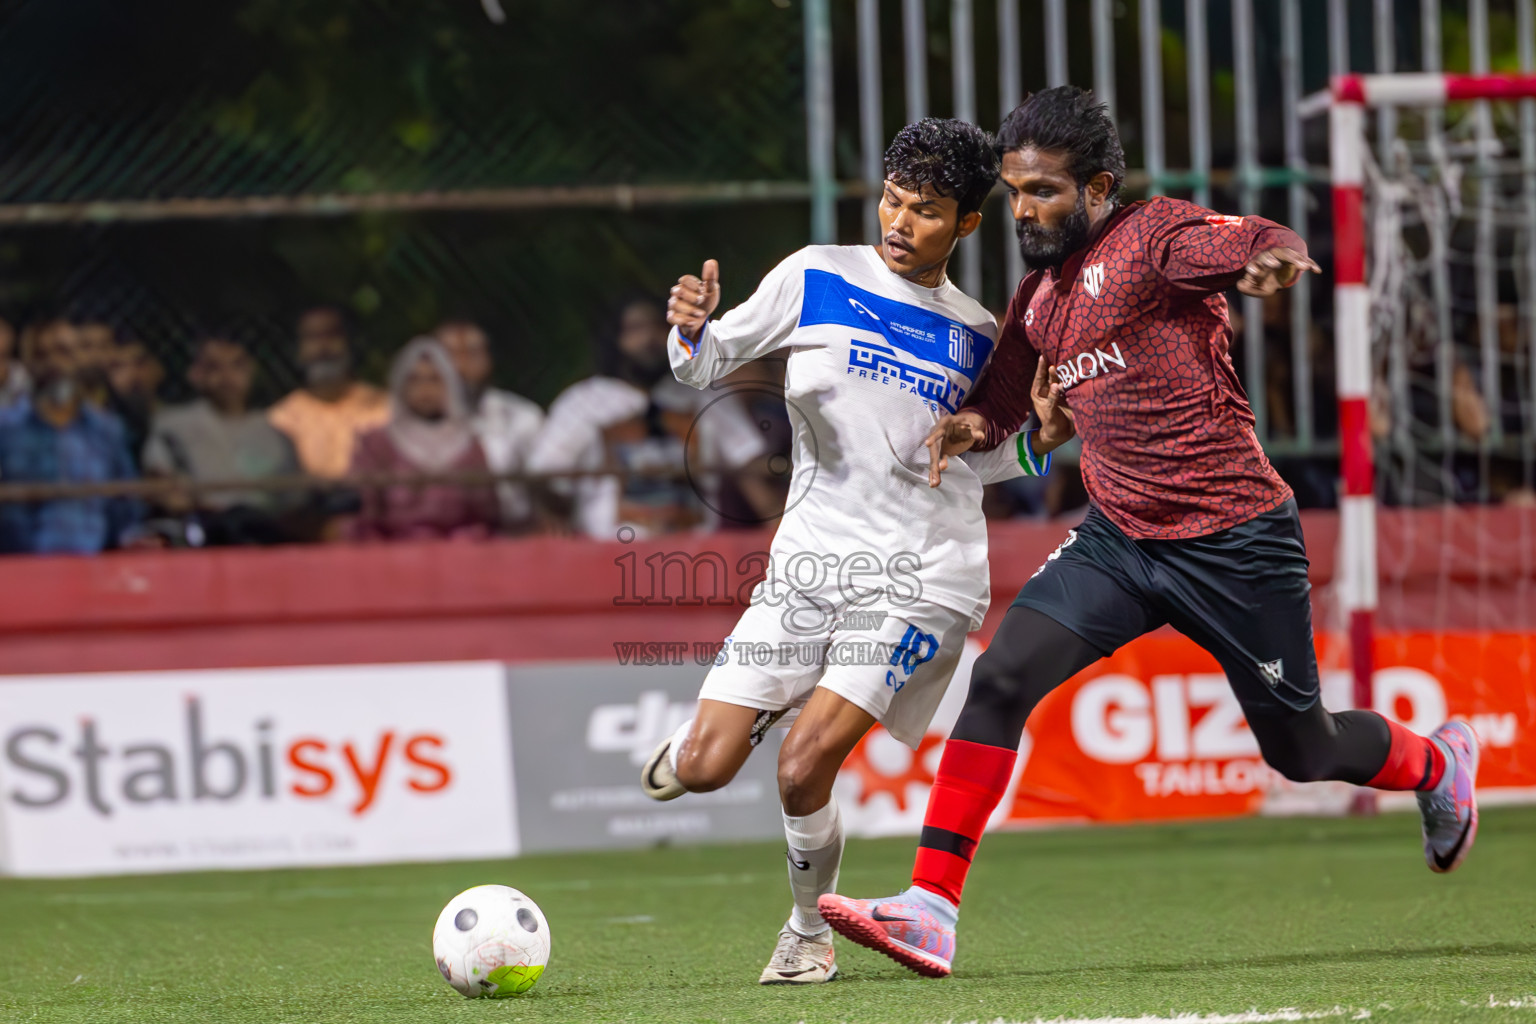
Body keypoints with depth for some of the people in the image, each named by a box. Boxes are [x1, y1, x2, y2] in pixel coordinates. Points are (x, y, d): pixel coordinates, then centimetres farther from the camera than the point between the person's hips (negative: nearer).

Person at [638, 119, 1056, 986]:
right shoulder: (815, 279, 3)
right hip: (810, 559, 1)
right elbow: (706, 365, 6)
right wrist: (690, 333, -17)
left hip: (922, 577, -1)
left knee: (804, 769, -19)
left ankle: (811, 932, 9)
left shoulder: (976, 336, 9)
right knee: (703, 771, -8)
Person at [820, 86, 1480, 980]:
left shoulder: (1154, 235, -11)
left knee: (1303, 752, 8)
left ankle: (1438, 762, 42)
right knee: (1000, 682, -15)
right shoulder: (1039, 295, 11)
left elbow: (1264, 241, -27)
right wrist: (971, 425, -3)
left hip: (1235, 544, -6)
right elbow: (1005, 398, 22)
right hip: (1117, 539, 6)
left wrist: (1278, 259, -53)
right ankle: (931, 909, -18)